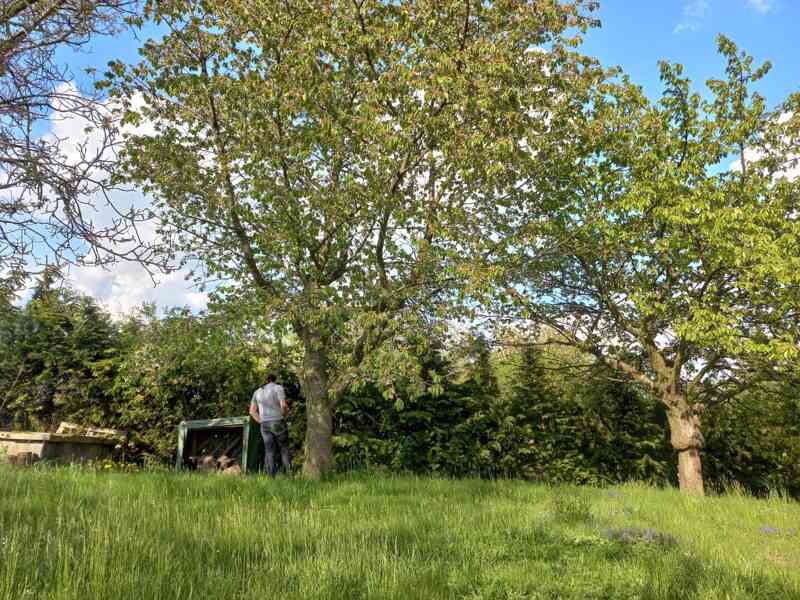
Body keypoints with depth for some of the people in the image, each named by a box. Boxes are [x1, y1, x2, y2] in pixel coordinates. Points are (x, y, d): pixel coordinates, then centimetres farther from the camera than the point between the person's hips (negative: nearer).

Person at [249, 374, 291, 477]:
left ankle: (272, 479, -2)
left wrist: (262, 422, 11)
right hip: (278, 423, -4)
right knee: (284, 449, 7)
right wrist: (284, 414, 4)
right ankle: (289, 475, 2)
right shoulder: (278, 388, -3)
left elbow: (252, 411, 11)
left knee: (269, 452, 4)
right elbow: (283, 405, -16)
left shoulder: (257, 392, 14)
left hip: (265, 425, 4)